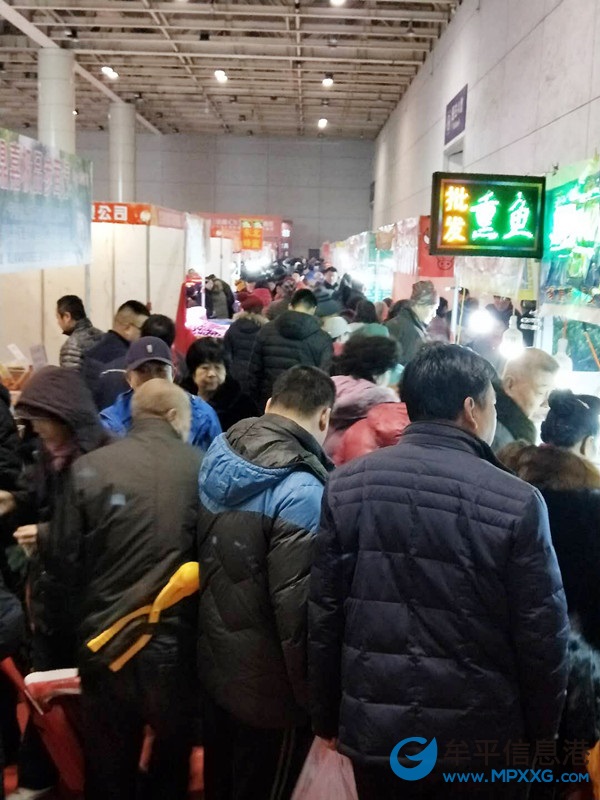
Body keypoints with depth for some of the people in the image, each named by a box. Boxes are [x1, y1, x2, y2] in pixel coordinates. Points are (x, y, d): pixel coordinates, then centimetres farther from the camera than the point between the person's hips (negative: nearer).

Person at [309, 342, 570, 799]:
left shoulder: (346, 486, -6)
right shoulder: (517, 502, -15)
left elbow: (324, 613, -1)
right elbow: (543, 631, -9)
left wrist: (327, 717, 11)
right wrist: (541, 730, 7)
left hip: (374, 727, 3)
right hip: (478, 735, -2)